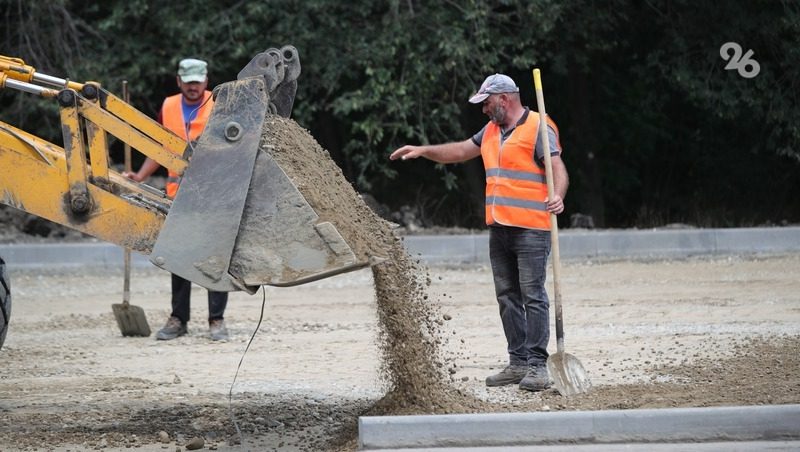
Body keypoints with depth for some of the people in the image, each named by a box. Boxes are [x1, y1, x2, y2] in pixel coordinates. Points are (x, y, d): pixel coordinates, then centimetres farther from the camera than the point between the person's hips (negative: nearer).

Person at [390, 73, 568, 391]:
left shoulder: (537, 129, -8)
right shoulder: (491, 131, 18)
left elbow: (558, 169, -17)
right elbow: (460, 151, 30)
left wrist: (557, 196, -35)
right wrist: (423, 151, 23)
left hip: (530, 230, -9)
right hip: (499, 229, 9)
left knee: (533, 296, -9)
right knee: (507, 297, 9)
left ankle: (537, 365, -9)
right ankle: (518, 362, 13)